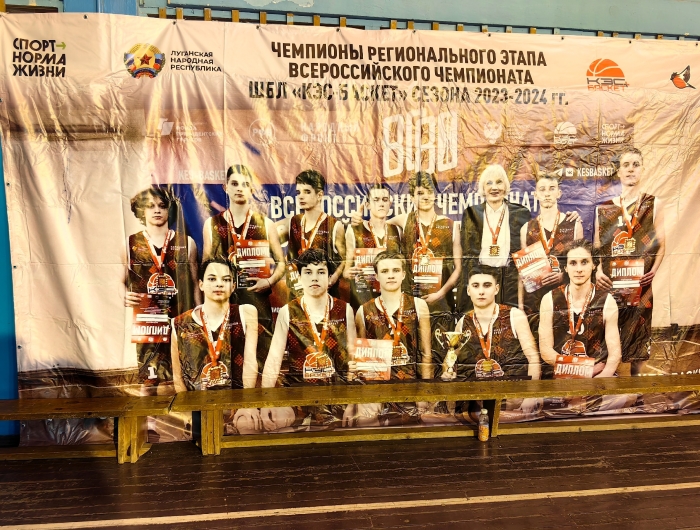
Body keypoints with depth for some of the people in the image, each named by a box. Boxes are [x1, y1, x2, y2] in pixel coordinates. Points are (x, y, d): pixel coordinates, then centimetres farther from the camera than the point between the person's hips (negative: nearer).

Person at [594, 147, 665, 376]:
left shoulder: (654, 205, 6)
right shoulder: (604, 207, 11)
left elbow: (660, 245, 3)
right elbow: (596, 246, 10)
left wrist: (653, 270, -13)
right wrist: (598, 271, -6)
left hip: (639, 284, -1)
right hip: (608, 282, 1)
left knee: (638, 333, 3)